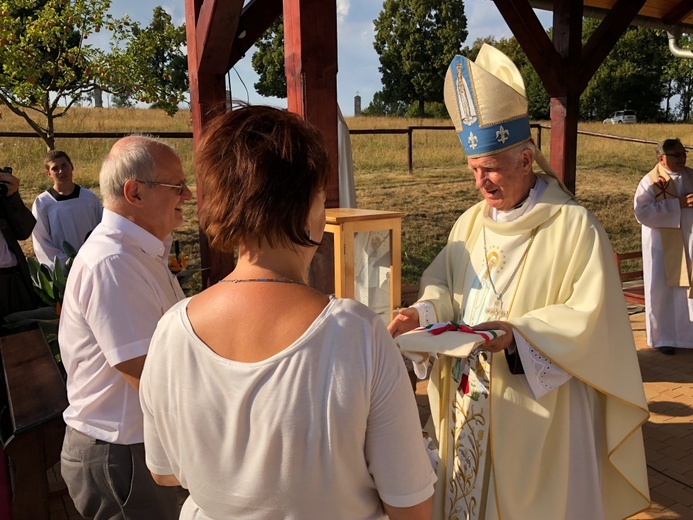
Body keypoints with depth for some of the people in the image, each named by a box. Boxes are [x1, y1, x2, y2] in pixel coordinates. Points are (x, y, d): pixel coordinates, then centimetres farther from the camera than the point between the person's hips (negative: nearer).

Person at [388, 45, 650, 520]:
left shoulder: (575, 226, -12)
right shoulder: (471, 222, 6)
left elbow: (592, 316, -15)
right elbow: (443, 283, 7)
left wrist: (518, 333, -27)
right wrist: (423, 312, -14)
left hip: (540, 412, -5)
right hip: (470, 405, 5)